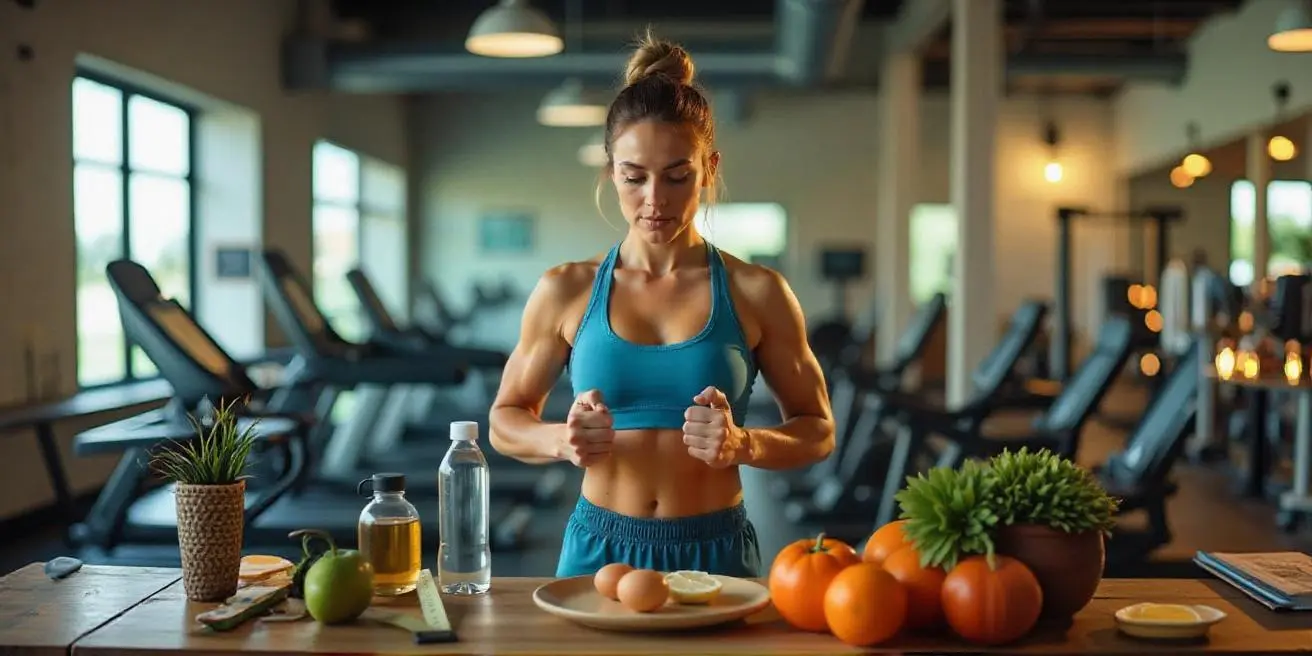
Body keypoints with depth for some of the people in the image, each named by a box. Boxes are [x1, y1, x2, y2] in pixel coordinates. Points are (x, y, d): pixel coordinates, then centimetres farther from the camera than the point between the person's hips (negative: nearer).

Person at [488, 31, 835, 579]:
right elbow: (505, 420, 9)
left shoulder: (757, 292, -4)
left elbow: (817, 431, 5)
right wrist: (562, 441, -12)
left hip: (716, 550, 0)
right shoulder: (566, 291, -1)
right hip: (599, 549, 1)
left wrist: (742, 444, -15)